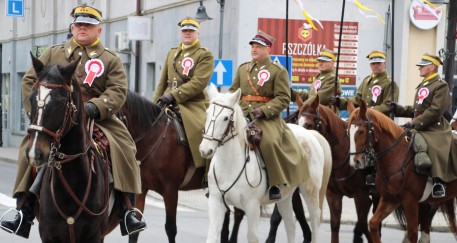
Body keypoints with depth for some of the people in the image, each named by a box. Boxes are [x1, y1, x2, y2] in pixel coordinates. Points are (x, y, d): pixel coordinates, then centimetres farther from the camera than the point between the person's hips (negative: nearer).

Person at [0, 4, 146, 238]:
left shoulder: (111, 60, 8)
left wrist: (95, 107, -23)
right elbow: (30, 81, 11)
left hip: (98, 118, -1)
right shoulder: (53, 53, 13)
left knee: (123, 147, -25)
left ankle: (127, 213, -22)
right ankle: (24, 215, -16)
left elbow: (117, 91, -5)